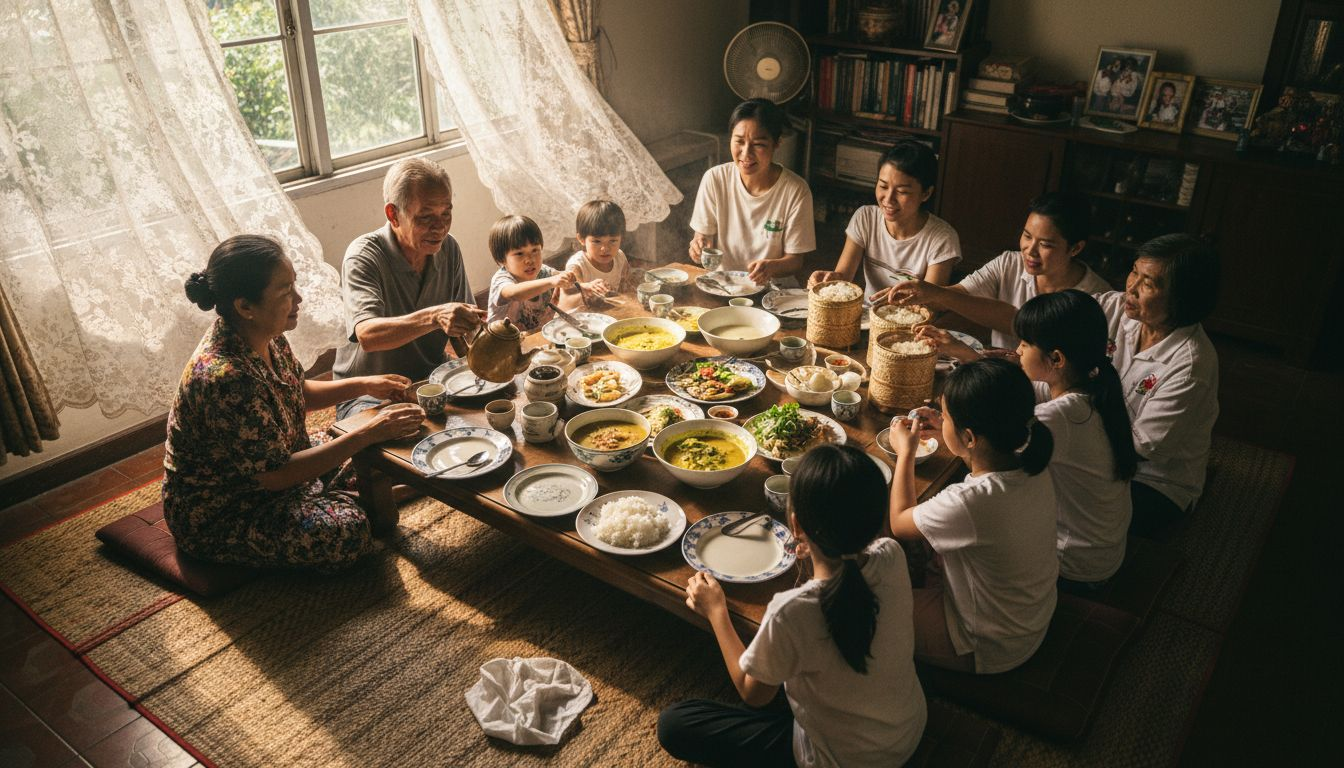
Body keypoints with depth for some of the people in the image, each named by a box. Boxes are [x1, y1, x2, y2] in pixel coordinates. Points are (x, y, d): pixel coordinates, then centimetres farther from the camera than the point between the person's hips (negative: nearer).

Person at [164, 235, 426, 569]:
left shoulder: (263, 336, -8)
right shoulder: (224, 378, -36)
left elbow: (298, 392, 13)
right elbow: (276, 475, -30)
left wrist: (363, 384, -2)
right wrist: (369, 433, -30)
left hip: (264, 468, 9)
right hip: (215, 516, -9)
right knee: (346, 532, -23)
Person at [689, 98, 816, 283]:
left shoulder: (796, 191, -10)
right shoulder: (714, 179, -4)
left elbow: (795, 260, -5)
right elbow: (702, 236, 4)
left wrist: (771, 267, -26)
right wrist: (700, 247, -19)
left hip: (773, 289, -2)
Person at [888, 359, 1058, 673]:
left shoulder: (969, 503, -40)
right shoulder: (1032, 465, -17)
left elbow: (899, 522, -17)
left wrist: (905, 452, -5)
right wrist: (948, 428, 6)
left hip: (989, 649, -7)